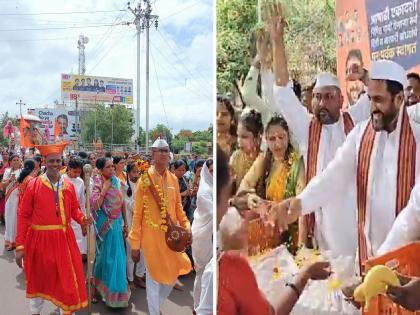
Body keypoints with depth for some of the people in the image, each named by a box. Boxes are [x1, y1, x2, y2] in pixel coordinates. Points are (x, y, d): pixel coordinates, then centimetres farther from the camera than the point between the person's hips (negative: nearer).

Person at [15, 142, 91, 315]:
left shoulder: (68, 185, 2)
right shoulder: (34, 184, -8)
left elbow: (74, 209, 9)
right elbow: (23, 215, -7)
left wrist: (83, 218, -14)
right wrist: (20, 245, -10)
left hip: (64, 238, 2)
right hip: (40, 239, -2)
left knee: (68, 279, 6)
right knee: (39, 279, 18)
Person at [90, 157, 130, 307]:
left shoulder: (118, 182, 2)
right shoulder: (97, 184, -9)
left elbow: (122, 204, 7)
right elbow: (95, 205, -20)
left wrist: (125, 224, 8)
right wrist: (104, 189, -22)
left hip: (117, 223, 4)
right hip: (104, 225, -4)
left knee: (116, 255, 10)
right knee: (104, 255, 6)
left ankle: (115, 289, 28)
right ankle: (96, 287, 27)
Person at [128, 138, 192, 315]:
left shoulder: (173, 179, 4)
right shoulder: (145, 179, -11)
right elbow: (137, 213, -9)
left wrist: (186, 226, -1)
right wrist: (135, 244, -8)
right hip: (152, 235, -5)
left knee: (172, 275, 15)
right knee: (154, 278, 6)